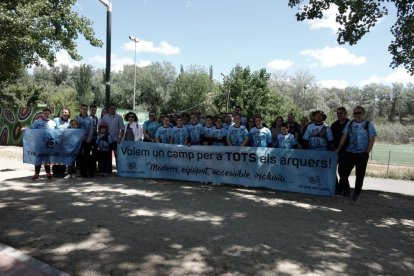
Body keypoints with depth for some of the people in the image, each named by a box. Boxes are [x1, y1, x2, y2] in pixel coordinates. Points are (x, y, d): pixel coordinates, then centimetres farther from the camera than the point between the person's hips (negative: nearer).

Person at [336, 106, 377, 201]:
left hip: (362, 154, -3)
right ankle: (346, 190, 20)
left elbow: (372, 139, -4)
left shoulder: (368, 124, -2)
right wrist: (339, 148, 4)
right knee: (343, 171, 1)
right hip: (349, 153, 3)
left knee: (360, 175, 5)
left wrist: (367, 152, -10)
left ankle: (356, 194, 19)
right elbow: (344, 136, 8)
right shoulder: (350, 123, 8)